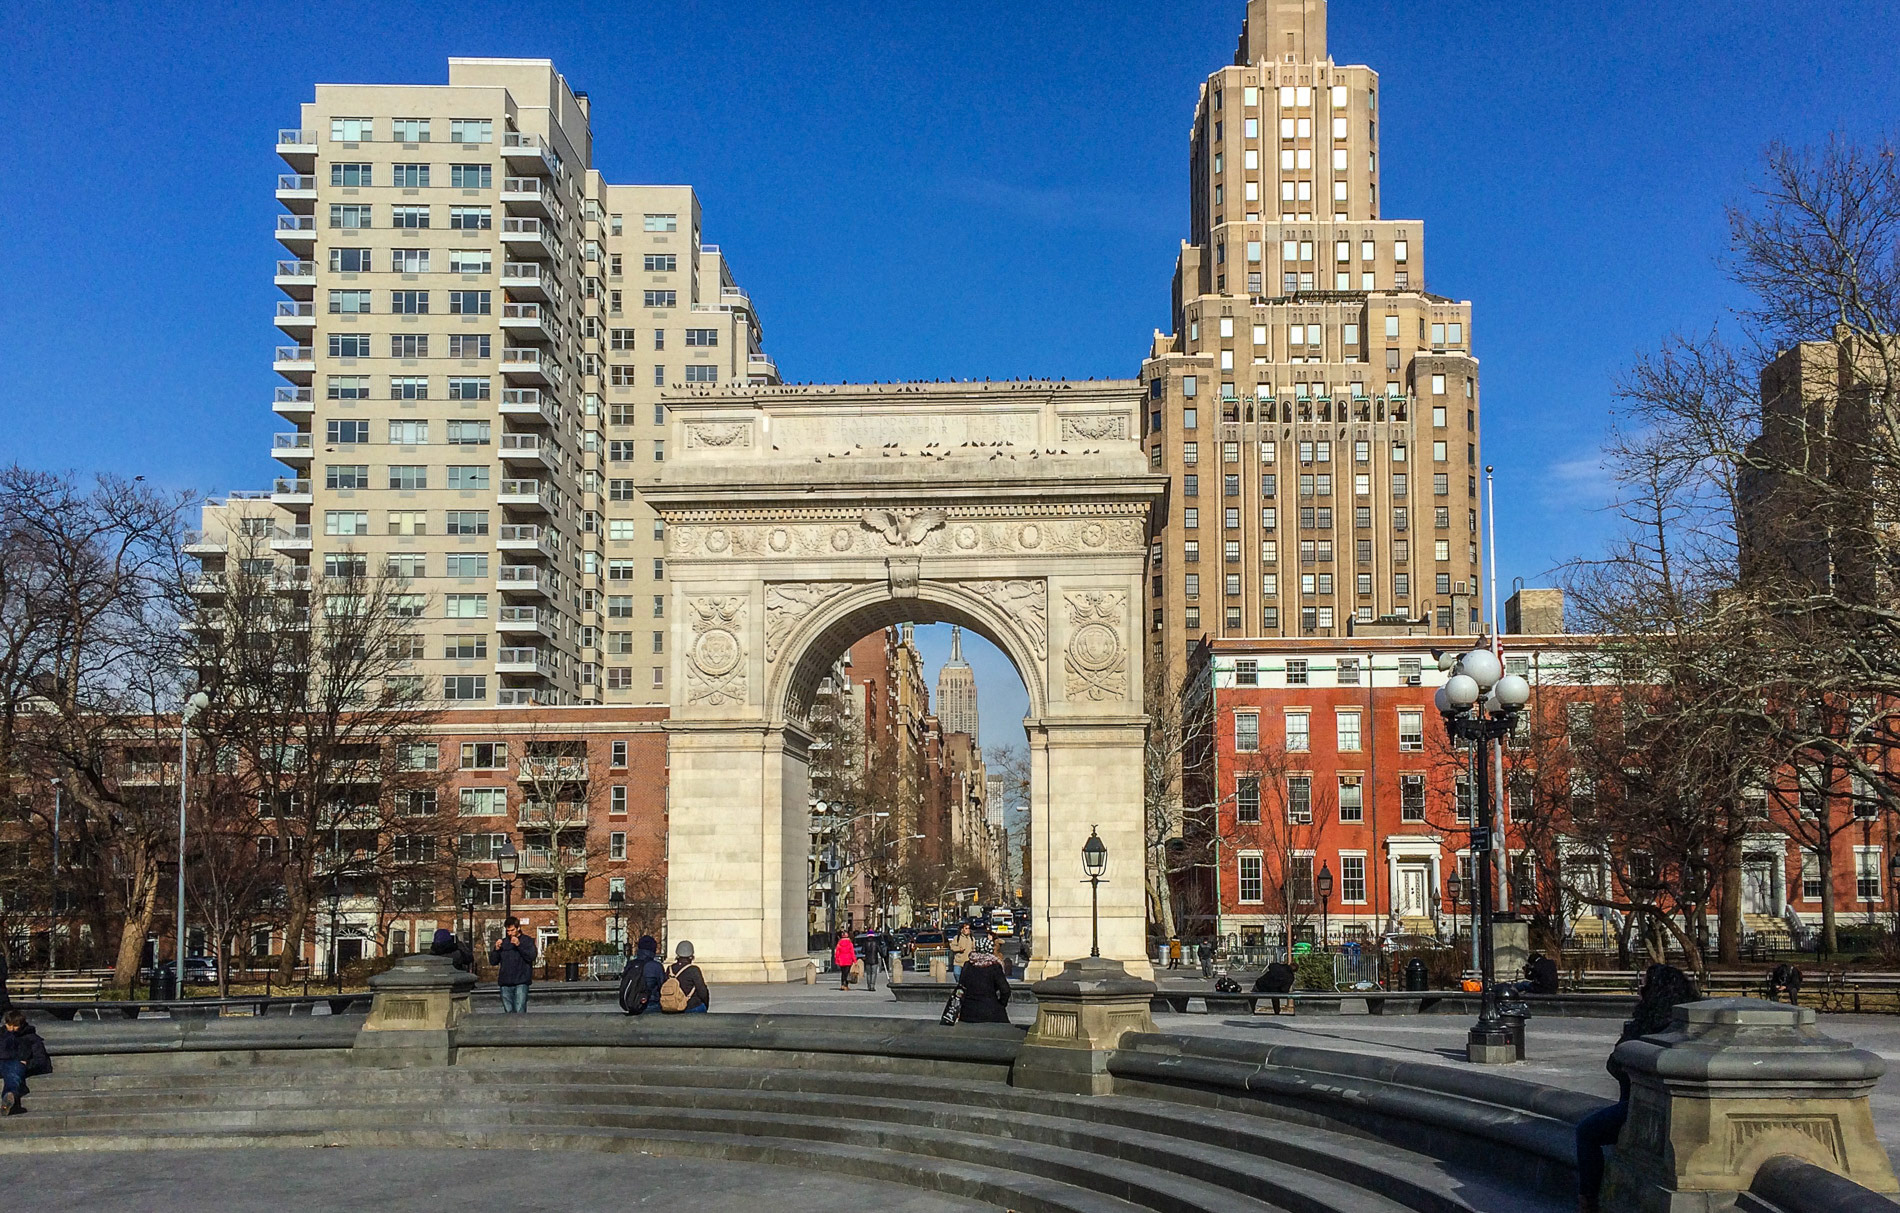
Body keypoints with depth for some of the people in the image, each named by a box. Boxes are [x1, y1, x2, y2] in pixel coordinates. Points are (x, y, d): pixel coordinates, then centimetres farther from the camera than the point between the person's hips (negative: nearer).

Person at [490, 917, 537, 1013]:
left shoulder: (527, 941, 7)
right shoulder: (503, 942, 17)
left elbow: (532, 956, -8)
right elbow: (492, 962, 15)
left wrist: (519, 945, -17)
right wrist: (496, 949, -3)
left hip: (521, 983, -4)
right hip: (505, 984, 4)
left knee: (519, 1012, -13)